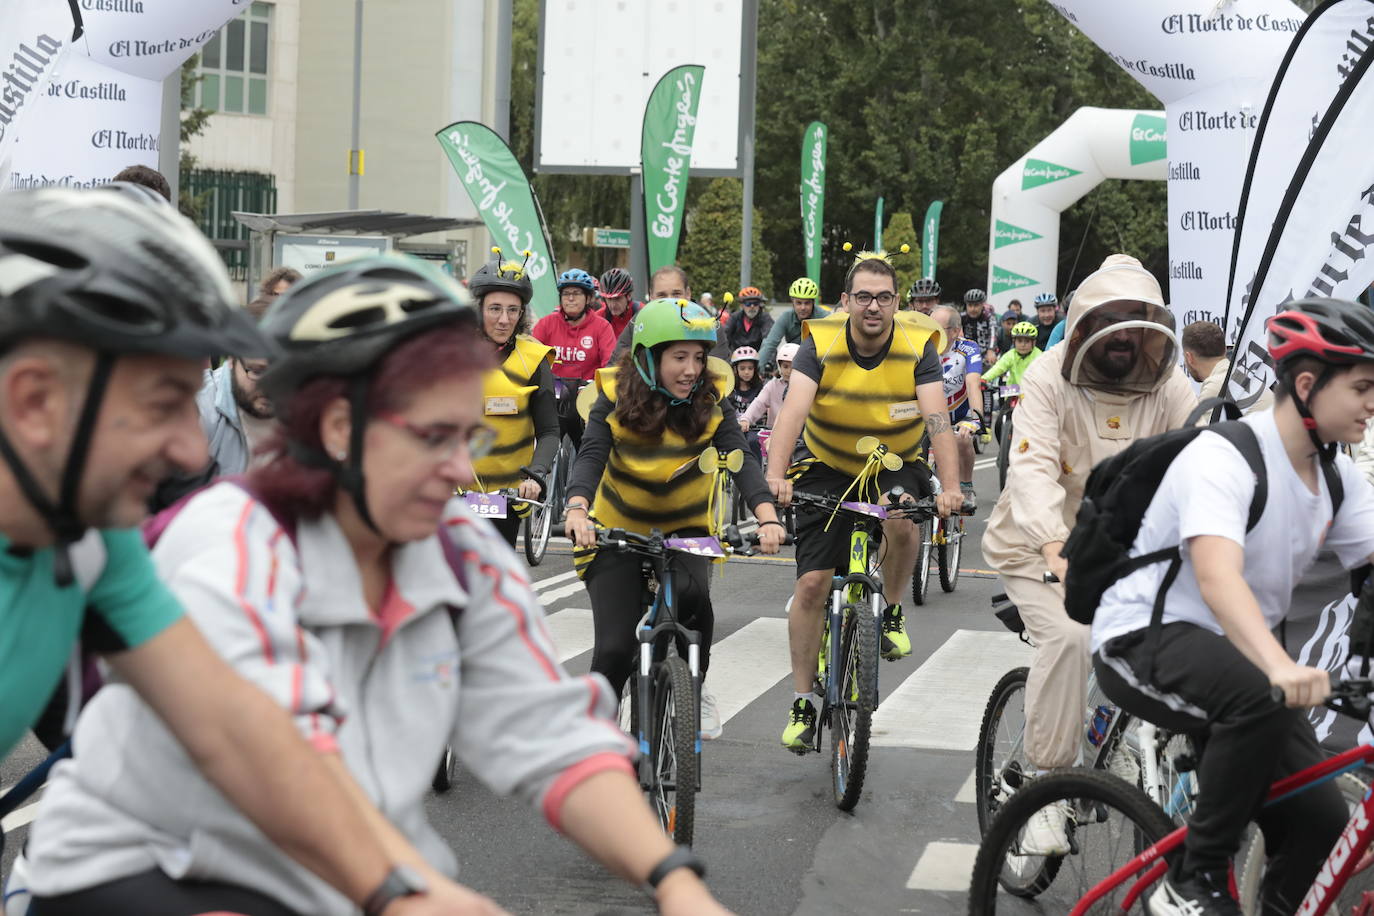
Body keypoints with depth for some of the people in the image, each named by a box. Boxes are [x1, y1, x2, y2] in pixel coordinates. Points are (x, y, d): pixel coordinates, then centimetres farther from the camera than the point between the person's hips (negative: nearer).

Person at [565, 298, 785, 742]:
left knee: (692, 594, -31)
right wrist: (577, 510, -47)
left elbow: (741, 462, -22)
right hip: (617, 530, -1)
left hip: (686, 528, 1)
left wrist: (768, 518, -41)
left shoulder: (711, 401, -12)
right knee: (615, 648, -11)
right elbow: (590, 456, -26)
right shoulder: (615, 396, -15)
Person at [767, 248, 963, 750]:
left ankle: (891, 610, -5)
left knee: (901, 521, -34)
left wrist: (951, 487, -43)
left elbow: (938, 420, -28)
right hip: (827, 467, 0)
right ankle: (802, 701, 7)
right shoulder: (821, 343, -18)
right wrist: (776, 476, -48)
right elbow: (792, 412, -31)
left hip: (895, 465, 0)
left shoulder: (918, 346, -17)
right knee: (812, 583, -7)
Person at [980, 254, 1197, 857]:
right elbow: (1032, 467, -31)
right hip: (1040, 546, -4)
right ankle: (1046, 783, -16)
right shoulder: (1050, 377, -18)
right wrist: (1054, 543, -49)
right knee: (1070, 637, -29)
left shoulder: (1167, 385, -9)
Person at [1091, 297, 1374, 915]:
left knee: (1322, 823, -11)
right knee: (1262, 698, -37)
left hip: (1235, 651, 7)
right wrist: (1281, 667, -54)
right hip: (1145, 639, -7)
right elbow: (1218, 577, -37)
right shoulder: (1223, 457, -22)